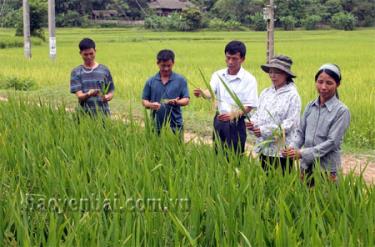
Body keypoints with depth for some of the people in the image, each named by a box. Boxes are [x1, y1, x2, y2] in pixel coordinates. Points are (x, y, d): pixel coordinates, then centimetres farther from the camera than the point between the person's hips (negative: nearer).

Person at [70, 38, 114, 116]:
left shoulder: (104, 70, 6)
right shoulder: (76, 72, 4)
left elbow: (110, 92, 9)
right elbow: (79, 96, -5)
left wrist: (107, 97, -13)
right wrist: (88, 94, -27)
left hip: (103, 113, 1)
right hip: (85, 114, -1)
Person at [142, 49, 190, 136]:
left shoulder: (180, 80, 1)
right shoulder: (151, 82, 6)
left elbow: (186, 100, 0)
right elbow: (144, 101, 8)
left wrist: (176, 102, -21)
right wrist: (151, 105, -14)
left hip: (175, 126, -1)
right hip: (156, 126, 2)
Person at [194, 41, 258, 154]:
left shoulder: (249, 79, -9)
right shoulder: (218, 75, 3)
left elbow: (249, 106, -12)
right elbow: (210, 92, -13)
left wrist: (233, 115, -29)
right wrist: (202, 93, -37)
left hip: (236, 124, -4)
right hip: (219, 121, 4)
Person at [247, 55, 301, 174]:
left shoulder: (292, 95, -9)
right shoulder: (265, 93, 9)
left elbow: (290, 123, -14)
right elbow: (258, 113, 15)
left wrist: (264, 130, -18)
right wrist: (253, 123, -9)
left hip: (281, 150, -6)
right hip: (264, 147, 6)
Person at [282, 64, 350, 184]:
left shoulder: (341, 111, -9)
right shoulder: (310, 106, 5)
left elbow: (332, 142, -14)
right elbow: (301, 133, 9)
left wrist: (302, 153, -19)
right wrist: (293, 148, -12)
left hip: (327, 169, -4)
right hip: (306, 166, 4)